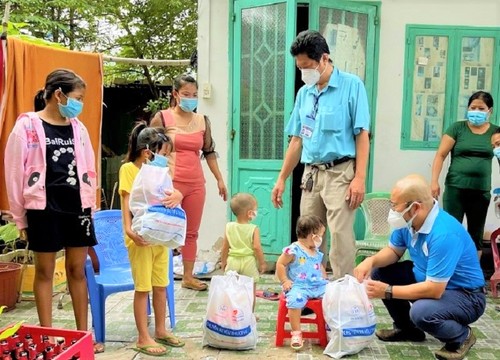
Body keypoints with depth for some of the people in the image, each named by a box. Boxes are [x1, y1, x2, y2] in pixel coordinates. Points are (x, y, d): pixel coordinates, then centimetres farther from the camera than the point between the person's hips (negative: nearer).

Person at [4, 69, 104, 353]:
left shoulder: (78, 127, 8)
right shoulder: (27, 126, -6)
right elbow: (15, 173, -4)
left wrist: (90, 206, 10)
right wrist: (20, 217, -2)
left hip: (78, 208, 4)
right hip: (44, 209, -4)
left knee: (78, 270, 10)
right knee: (45, 271, 7)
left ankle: (83, 334, 21)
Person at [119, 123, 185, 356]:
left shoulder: (157, 171, 13)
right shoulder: (129, 169, -7)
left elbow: (174, 192, 0)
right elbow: (127, 202, -15)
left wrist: (177, 196, -25)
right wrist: (128, 229, -28)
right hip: (141, 237, -7)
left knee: (161, 286, 14)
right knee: (143, 288, 1)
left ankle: (160, 330, 29)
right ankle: (143, 338, 11)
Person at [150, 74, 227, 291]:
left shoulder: (202, 121, 12)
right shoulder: (162, 118, -1)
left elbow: (209, 152, 18)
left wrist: (219, 179, 17)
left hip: (196, 184, 5)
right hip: (170, 183, -4)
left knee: (191, 232, 10)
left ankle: (188, 276, 20)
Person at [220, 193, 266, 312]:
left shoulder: (229, 227, -3)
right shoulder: (254, 229, -13)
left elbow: (225, 247, 1)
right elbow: (257, 247, -18)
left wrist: (223, 261, 13)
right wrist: (262, 263, -5)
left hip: (233, 261, 3)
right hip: (249, 262, -3)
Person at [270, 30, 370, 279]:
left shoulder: (351, 85, -3)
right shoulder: (304, 93, 13)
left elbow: (362, 134, -8)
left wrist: (360, 177, -15)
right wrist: (282, 178, 14)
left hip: (340, 173, -6)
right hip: (311, 174, 6)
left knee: (340, 240, -8)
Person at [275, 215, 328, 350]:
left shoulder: (317, 252, 17)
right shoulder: (293, 250, -8)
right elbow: (280, 264, -6)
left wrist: (325, 279, 18)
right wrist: (285, 281, -11)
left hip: (318, 285, 7)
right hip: (299, 286, -6)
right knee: (295, 300, -35)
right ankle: (296, 333, -20)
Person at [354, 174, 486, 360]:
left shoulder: (444, 234, -34)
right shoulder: (408, 220, -8)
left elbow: (434, 290, -34)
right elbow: (393, 251, 8)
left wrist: (388, 291, -28)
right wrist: (371, 260, -13)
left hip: (465, 295, -8)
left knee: (421, 311, -36)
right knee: (379, 273, -2)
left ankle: (462, 336, -1)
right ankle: (407, 329, 17)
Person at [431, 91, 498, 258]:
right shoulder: (457, 128, 0)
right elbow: (440, 155, -2)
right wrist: (434, 181, -11)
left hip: (481, 191, 3)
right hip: (455, 188, -3)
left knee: (476, 236, 12)